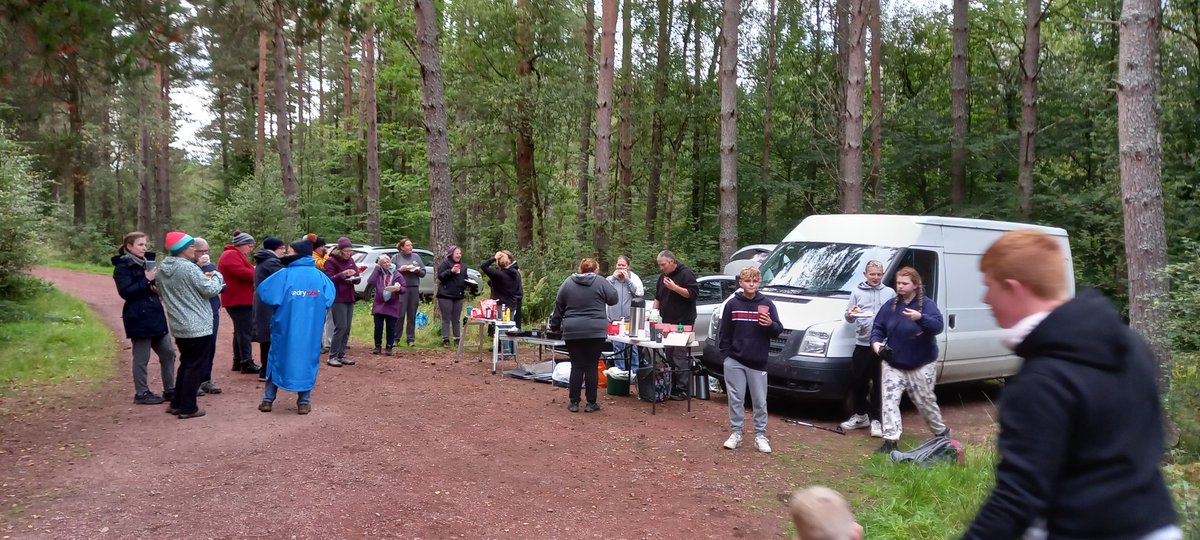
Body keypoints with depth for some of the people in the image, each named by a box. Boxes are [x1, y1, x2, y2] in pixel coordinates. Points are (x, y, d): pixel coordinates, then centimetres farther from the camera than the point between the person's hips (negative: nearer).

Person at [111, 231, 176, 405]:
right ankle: (141, 393, 11)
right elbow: (125, 292, -18)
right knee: (142, 358, 0)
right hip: (138, 318, -8)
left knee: (168, 352, 9)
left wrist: (157, 287, 2)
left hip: (155, 315, 8)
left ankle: (170, 389, 17)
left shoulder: (147, 262, 15)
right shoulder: (123, 267, -8)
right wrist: (146, 281, -21)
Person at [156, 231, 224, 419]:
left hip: (178, 326, 8)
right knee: (195, 366, 1)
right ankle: (188, 408, 4)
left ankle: (177, 404, 25)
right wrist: (217, 276, 5)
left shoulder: (162, 269, 6)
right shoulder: (189, 268, -18)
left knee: (185, 363, 20)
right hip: (198, 326, -8)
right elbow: (211, 290, -16)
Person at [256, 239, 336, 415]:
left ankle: (268, 400, 16)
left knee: (278, 358, 12)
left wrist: (282, 300, 8)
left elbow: (264, 290, -10)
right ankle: (304, 402, 9)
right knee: (307, 359, 10)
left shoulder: (285, 274, -11)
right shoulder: (320, 276, -2)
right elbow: (329, 299, 1)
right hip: (311, 329, 2)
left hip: (285, 326, -2)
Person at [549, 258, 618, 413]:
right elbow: (613, 299, 5)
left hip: (572, 332, 2)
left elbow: (559, 306, 11)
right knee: (592, 366, 4)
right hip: (596, 331, -2)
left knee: (576, 366, 6)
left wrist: (555, 325, 21)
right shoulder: (601, 281, -1)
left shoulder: (568, 282, 7)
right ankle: (591, 403, 8)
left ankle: (574, 402, 9)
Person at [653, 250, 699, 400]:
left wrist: (674, 287, -20)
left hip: (683, 323, -8)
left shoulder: (685, 274, -6)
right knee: (668, 355, 7)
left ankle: (682, 390, -9)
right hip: (667, 322, 8)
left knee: (680, 357, -11)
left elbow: (694, 293, -15)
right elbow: (657, 297, 26)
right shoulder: (663, 276, 17)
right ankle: (670, 387, 13)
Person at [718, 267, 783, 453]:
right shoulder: (732, 304, 2)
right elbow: (725, 332, 5)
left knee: (760, 401, 5)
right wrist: (726, 354, 0)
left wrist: (770, 325, -21)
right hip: (734, 361, 0)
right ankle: (735, 433, 17)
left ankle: (760, 436, 15)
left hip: (758, 362, 0)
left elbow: (779, 330, 0)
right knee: (736, 399, 7)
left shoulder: (767, 303, 0)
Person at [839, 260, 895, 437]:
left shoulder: (890, 293, 9)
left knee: (879, 383, 1)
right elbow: (849, 318, 9)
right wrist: (850, 314, -13)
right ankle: (861, 415, 22)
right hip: (863, 344, 1)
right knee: (857, 381, 5)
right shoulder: (857, 292, 9)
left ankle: (876, 419, 7)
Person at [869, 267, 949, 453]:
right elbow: (878, 327, 6)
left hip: (921, 365, -3)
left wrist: (920, 317, -43)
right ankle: (890, 440, -8)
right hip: (893, 364, 4)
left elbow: (938, 326, -24)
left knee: (925, 401, 9)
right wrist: (876, 341, -15)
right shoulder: (891, 305, 4)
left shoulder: (927, 304, -9)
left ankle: (942, 432, 33)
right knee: (889, 400, -8)